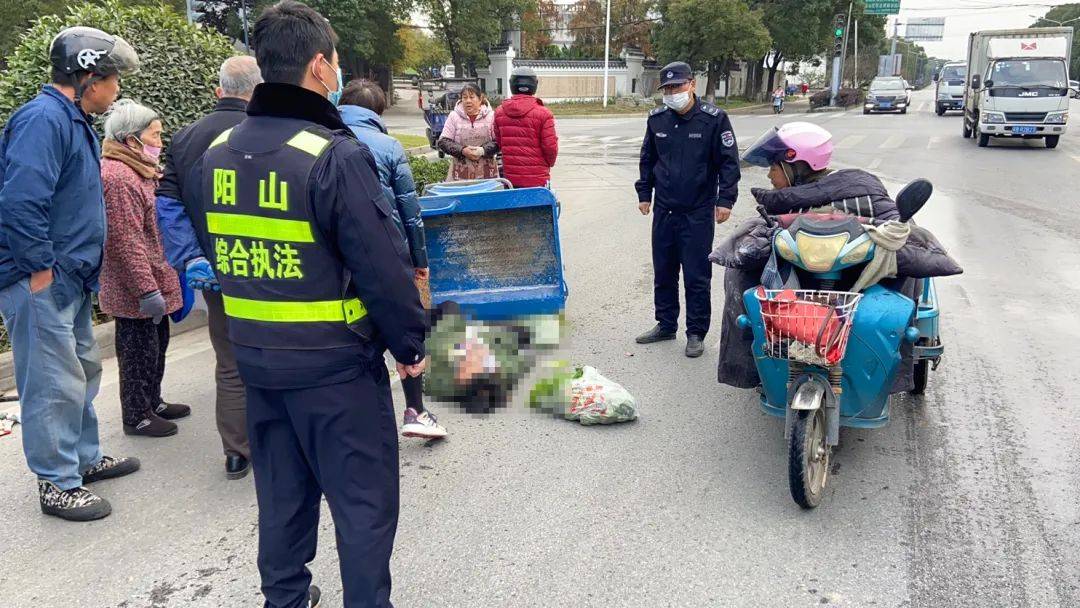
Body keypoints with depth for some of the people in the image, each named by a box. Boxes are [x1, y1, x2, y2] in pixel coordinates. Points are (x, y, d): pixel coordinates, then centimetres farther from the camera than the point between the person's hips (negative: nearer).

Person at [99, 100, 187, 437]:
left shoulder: (137, 170, 13)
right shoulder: (118, 176, -20)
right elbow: (126, 241, -25)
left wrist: (158, 283, 23)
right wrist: (147, 290, -25)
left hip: (152, 282, 10)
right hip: (134, 289, -10)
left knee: (156, 343, 21)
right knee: (139, 351, 3)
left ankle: (153, 402, 36)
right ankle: (137, 416, 18)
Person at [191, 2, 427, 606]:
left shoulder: (219, 153, 4)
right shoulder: (336, 155, -20)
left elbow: (222, 249, 14)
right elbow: (384, 266, -19)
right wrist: (410, 344, -6)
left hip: (254, 356, 8)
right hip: (334, 363, -7)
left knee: (281, 488, 23)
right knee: (363, 498, 7)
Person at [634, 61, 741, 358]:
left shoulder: (713, 118, -9)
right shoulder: (657, 119, 5)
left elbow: (729, 161, -6)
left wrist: (725, 199, -11)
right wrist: (644, 193, 14)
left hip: (698, 212, -5)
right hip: (664, 210, 5)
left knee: (697, 276, 0)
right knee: (663, 272, 14)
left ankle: (696, 333, 12)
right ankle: (666, 324, 29)